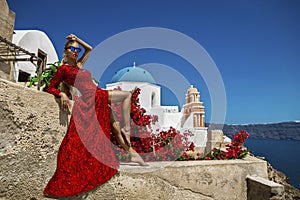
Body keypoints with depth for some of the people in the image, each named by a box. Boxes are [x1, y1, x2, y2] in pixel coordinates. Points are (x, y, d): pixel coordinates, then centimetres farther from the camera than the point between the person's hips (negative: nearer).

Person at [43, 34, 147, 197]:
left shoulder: (78, 65, 22)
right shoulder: (63, 69, 3)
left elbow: (89, 49, 34)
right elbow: (51, 88, 2)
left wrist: (77, 39, 26)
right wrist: (62, 94, -16)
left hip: (98, 99, 7)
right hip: (90, 98, -7)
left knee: (114, 125, 2)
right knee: (127, 94, -8)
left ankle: (132, 153, 6)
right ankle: (127, 129, -9)